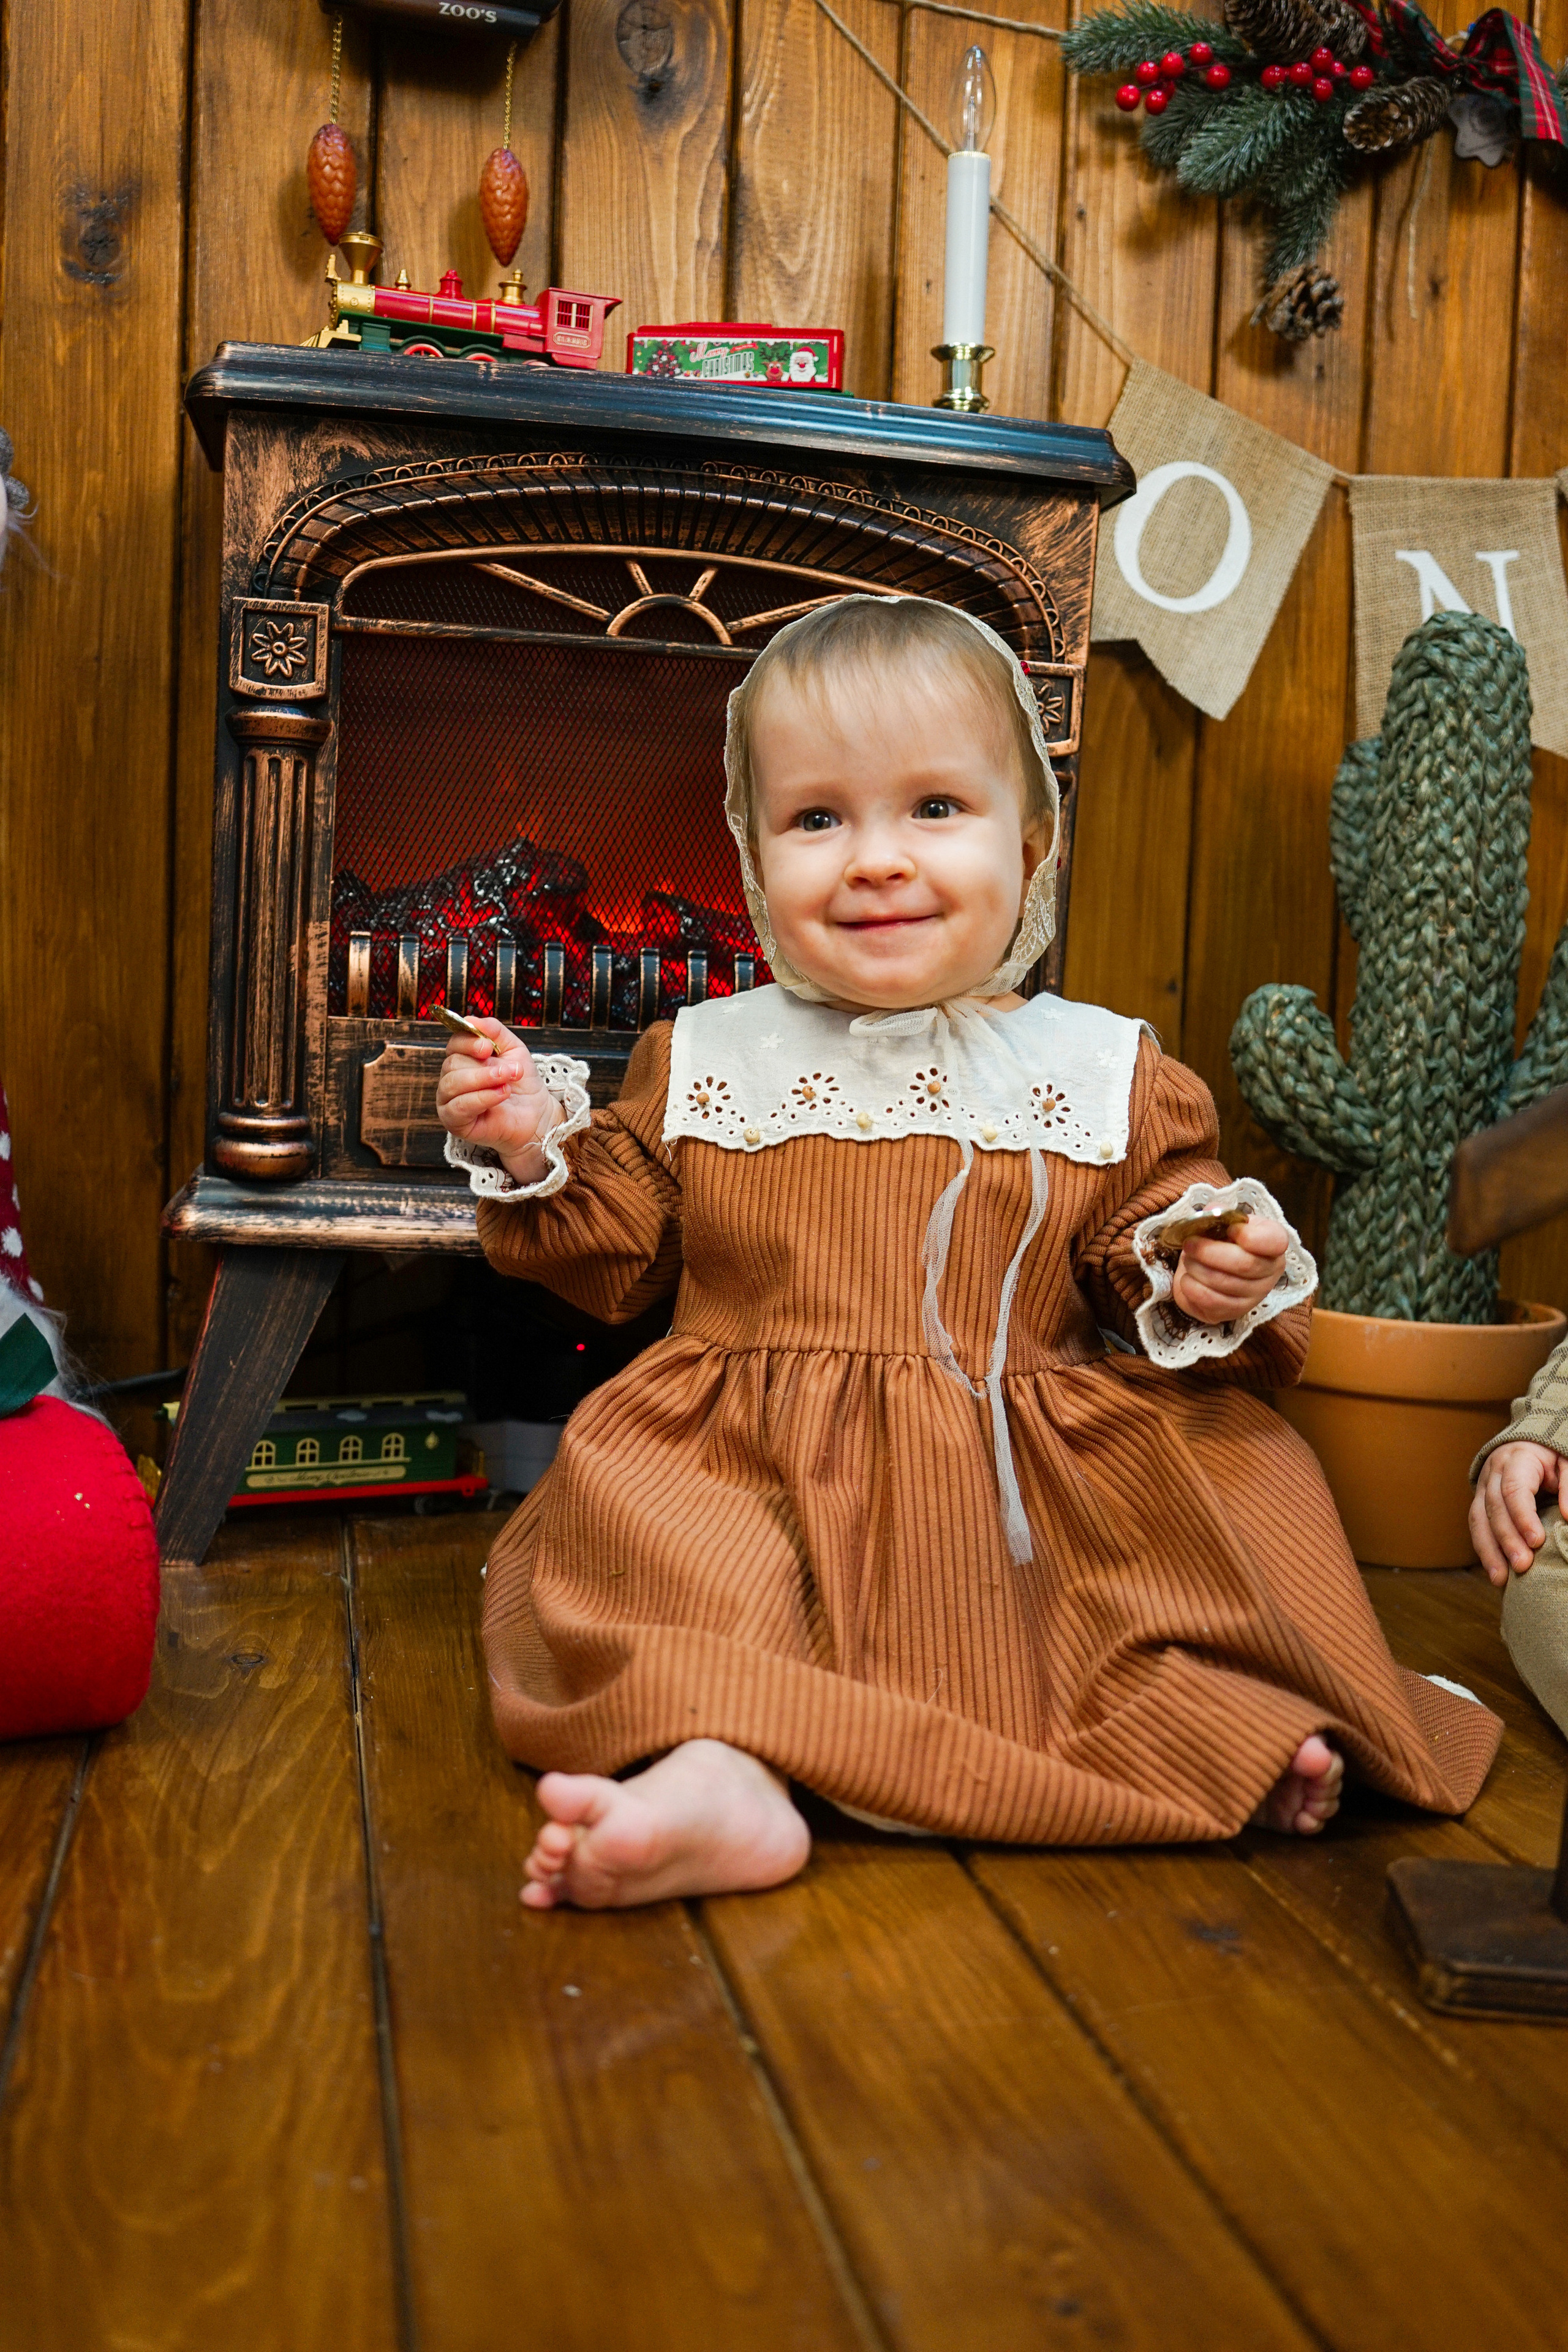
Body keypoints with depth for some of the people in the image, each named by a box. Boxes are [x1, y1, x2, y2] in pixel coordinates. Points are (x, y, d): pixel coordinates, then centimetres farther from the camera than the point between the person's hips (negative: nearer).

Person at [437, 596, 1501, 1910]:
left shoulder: (1101, 1076, 4)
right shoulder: (703, 1062, 7)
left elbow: (1146, 1276, 9)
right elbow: (615, 1257, 13)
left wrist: (1210, 1286, -13)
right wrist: (535, 1158, -4)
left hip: (1031, 1481, 1)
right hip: (748, 1473, 0)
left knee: (1235, 1476, -19)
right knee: (624, 1502, -28)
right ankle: (717, 1774, -39)